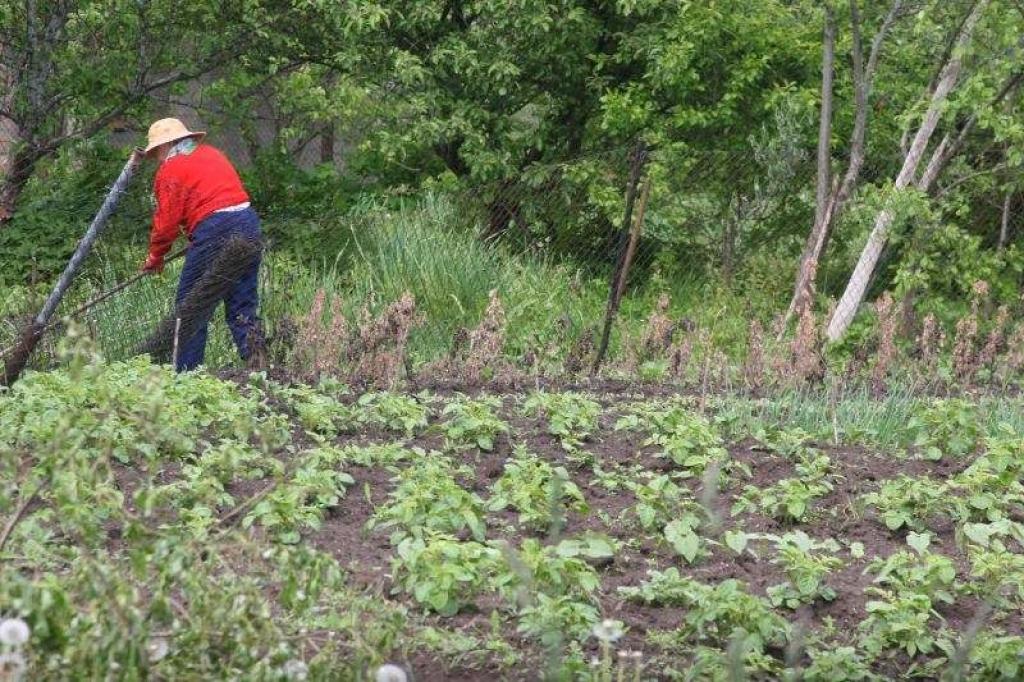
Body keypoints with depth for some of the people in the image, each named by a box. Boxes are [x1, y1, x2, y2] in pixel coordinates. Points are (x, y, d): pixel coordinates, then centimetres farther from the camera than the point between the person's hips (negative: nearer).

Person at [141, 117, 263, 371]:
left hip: (215, 232, -7)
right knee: (243, 306, 11)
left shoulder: (171, 170, -2)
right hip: (249, 224, 8)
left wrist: (155, 257, 11)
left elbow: (167, 221, -3)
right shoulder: (212, 154, 20)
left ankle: (186, 373, 0)